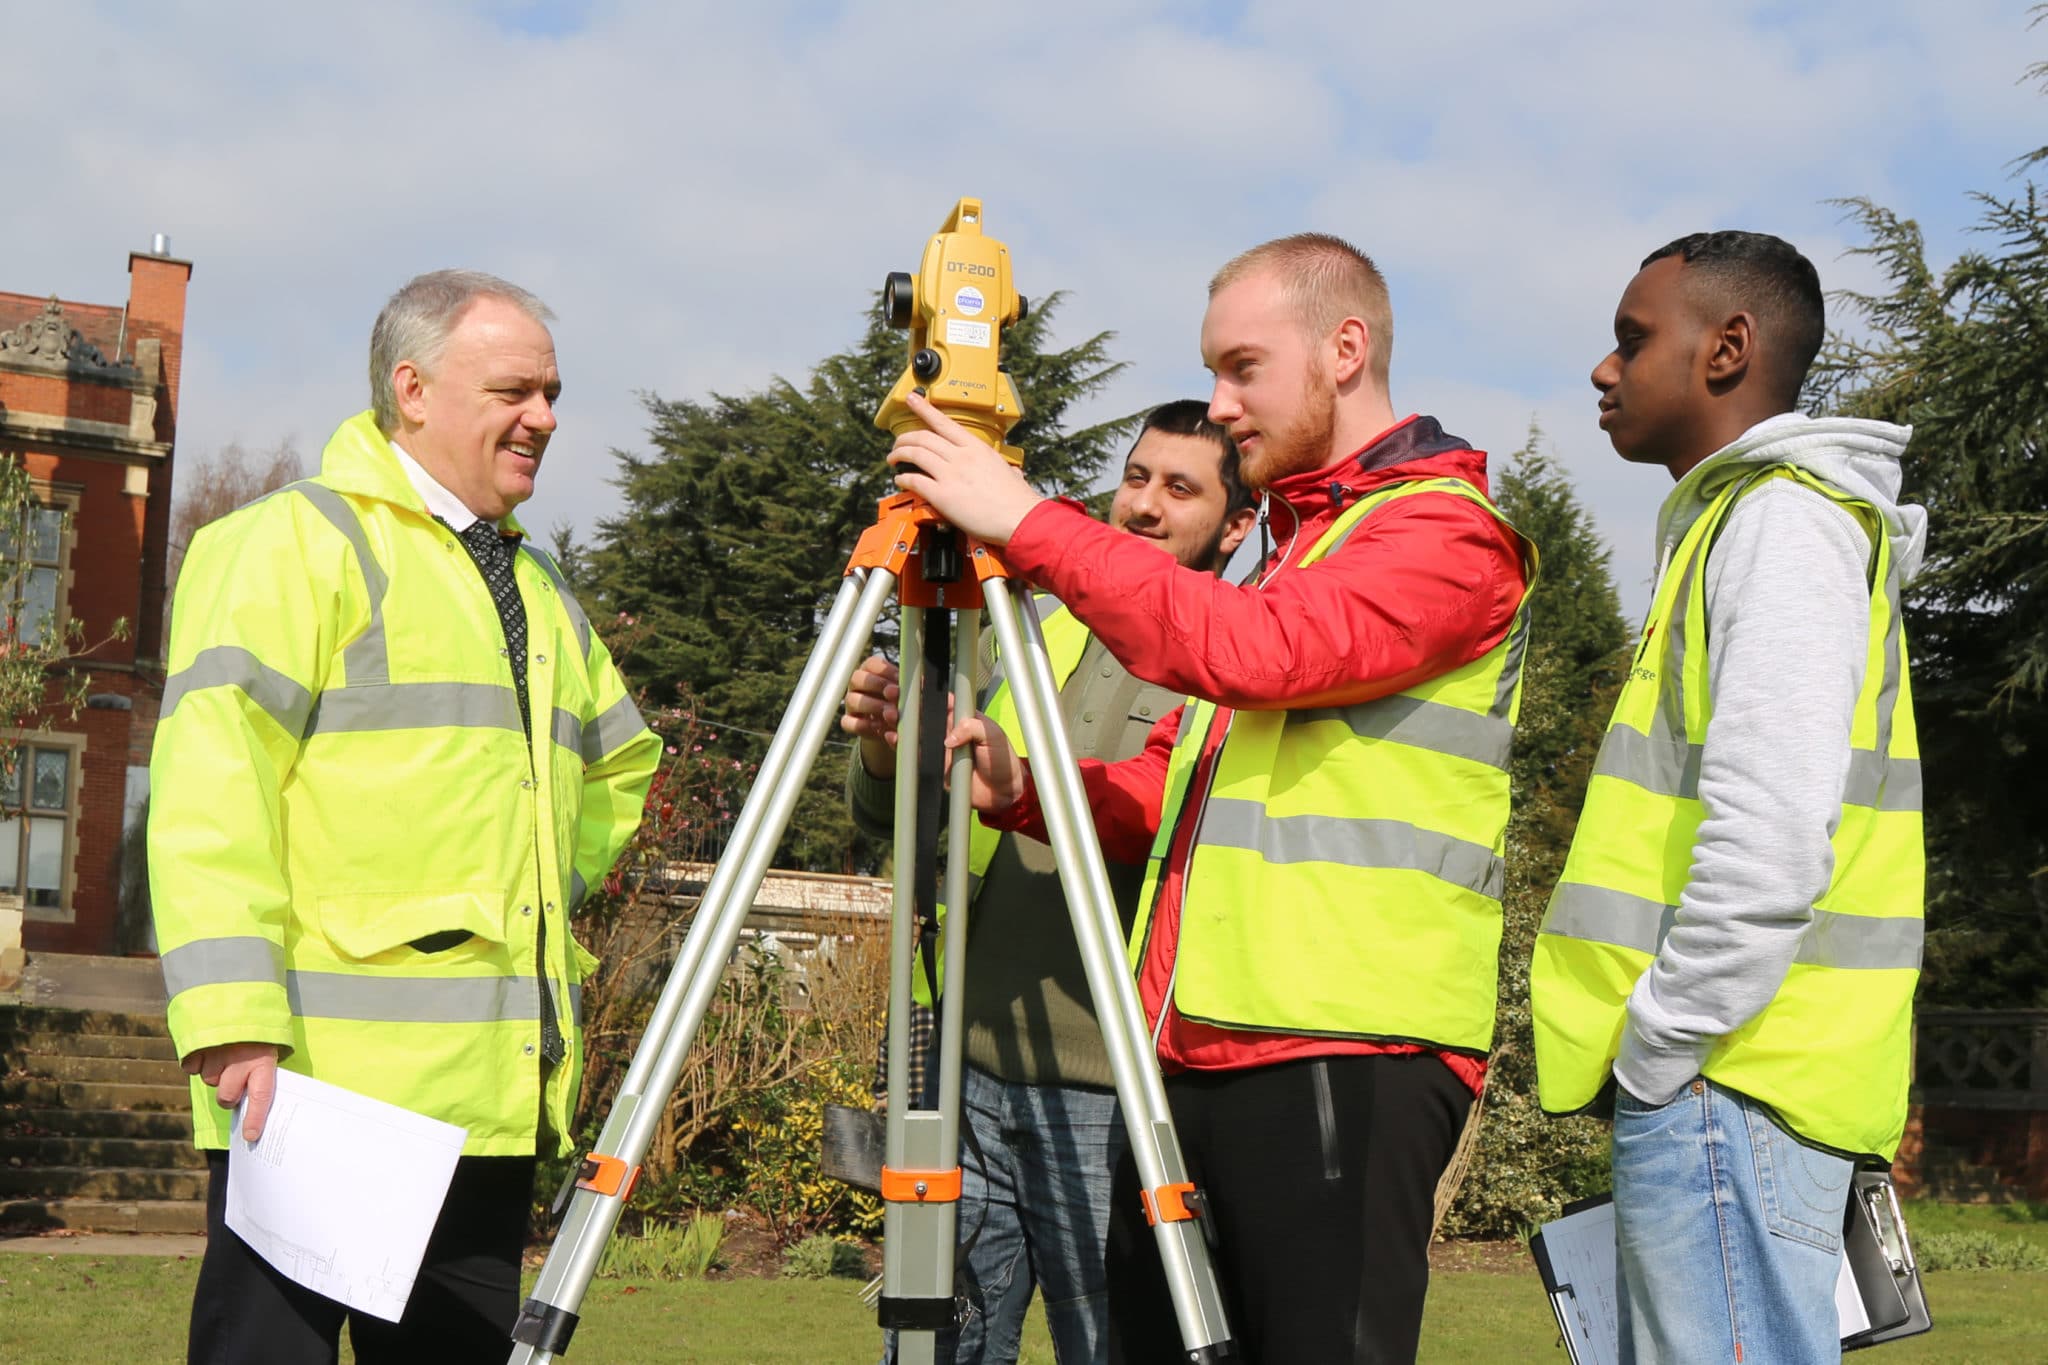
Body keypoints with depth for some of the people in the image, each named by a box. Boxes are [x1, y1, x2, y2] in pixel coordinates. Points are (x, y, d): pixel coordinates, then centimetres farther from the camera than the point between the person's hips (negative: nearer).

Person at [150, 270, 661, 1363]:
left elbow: (621, 764, 37)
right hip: (319, 1086, -8)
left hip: (494, 1098, 8)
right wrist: (235, 1022, -22)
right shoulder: (297, 543, -3)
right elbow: (209, 791, -13)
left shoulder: (536, 588, 22)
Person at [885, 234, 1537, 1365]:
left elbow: (1255, 652, -21)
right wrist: (1024, 791, 5)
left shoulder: (1448, 531, -3)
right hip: (1188, 1057, 9)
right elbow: (1169, 794, 24)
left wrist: (1028, 524, -17)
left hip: (1344, 1063, -8)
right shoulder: (1281, 545, 26)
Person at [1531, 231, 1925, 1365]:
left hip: (1724, 1091, -10)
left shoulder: (1786, 521, -10)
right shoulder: (1740, 520, 22)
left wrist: (1658, 1047, -15)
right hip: (1708, 1077, 10)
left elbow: (1770, 838, -22)